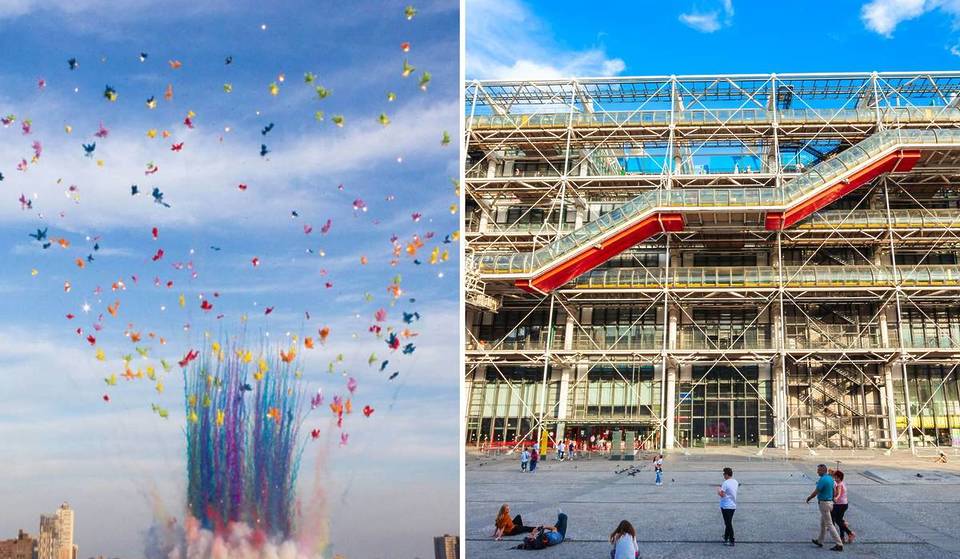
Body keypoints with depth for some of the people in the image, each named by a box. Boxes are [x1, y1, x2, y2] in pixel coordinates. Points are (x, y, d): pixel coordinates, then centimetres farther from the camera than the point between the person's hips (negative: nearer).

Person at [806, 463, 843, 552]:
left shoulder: (822, 480, -21)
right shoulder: (830, 478, 8)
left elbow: (816, 492, -17)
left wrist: (808, 498, -2)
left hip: (823, 503, -10)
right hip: (830, 501, 10)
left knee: (829, 524, -7)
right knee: (823, 523, 21)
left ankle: (839, 545, -10)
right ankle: (820, 541, 34)